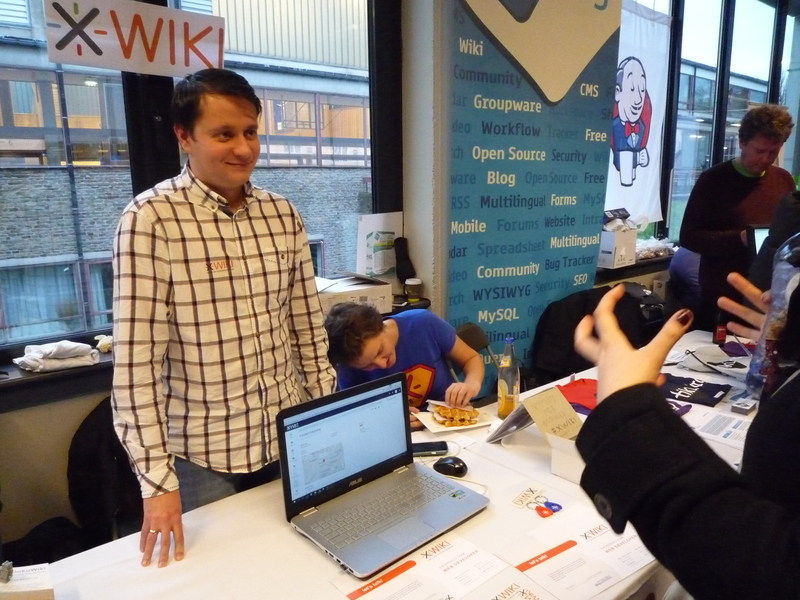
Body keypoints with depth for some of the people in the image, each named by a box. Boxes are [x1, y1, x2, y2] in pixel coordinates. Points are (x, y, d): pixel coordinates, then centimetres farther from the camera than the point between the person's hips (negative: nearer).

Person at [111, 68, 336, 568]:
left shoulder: (283, 215, 0)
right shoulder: (151, 219, -15)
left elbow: (308, 327, 5)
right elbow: (136, 359, -16)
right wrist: (157, 480, -16)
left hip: (290, 442, 5)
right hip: (203, 457, -4)